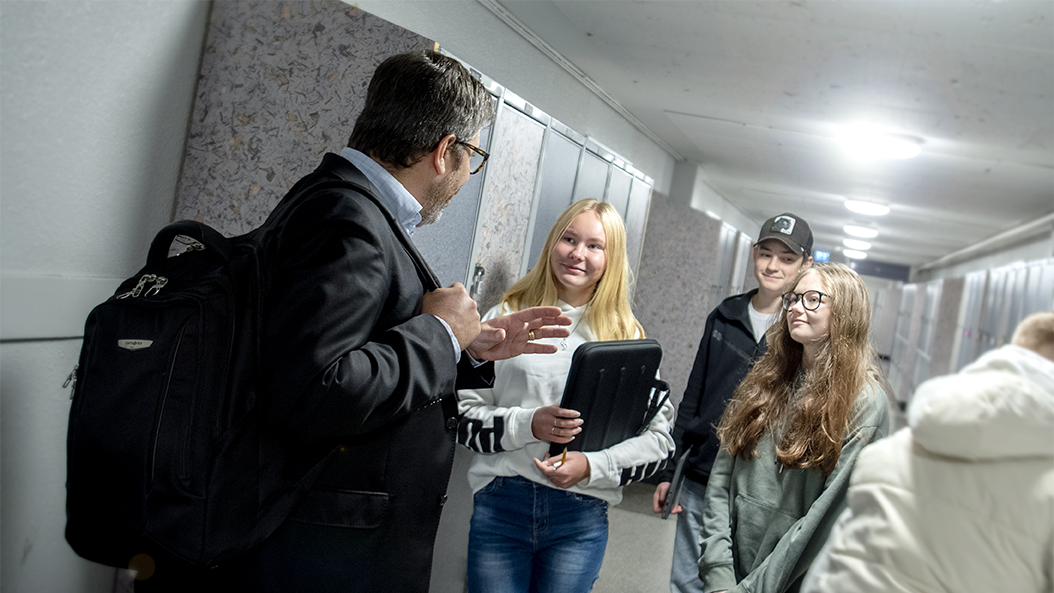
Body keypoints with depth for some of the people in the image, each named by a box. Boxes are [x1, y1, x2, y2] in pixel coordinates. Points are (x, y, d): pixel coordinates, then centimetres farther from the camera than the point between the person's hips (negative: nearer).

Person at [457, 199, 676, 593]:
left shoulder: (626, 336, 5)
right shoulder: (509, 316, 4)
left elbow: (660, 439, 2)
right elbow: (461, 415, 1)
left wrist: (593, 465, -13)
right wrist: (527, 424, -16)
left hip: (580, 519, 1)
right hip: (499, 506, 0)